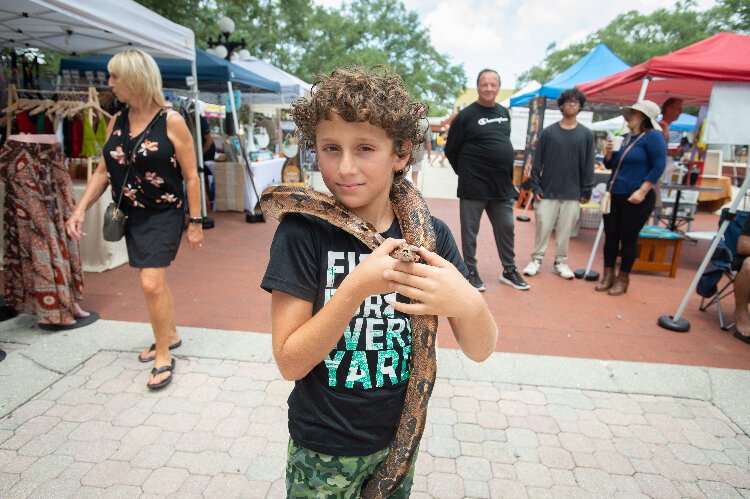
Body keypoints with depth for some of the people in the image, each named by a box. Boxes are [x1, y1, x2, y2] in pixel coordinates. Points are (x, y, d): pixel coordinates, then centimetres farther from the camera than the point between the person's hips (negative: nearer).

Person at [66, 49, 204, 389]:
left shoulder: (171, 121, -11)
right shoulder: (116, 122, 6)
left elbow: (191, 176, -10)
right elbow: (103, 171, 10)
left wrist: (195, 222, -10)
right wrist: (80, 208, -1)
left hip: (164, 214, -6)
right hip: (131, 215, 6)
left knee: (151, 283, -12)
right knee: (154, 280, 15)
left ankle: (163, 357, 4)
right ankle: (170, 336, 35)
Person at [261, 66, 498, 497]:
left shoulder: (429, 233, -11)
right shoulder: (301, 233, -19)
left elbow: (480, 351, -11)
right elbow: (290, 362, -20)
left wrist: (468, 304, -33)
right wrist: (357, 286, -33)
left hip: (400, 436, 3)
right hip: (323, 450, -2)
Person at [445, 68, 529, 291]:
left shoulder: (504, 112, 11)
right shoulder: (466, 115, -7)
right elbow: (451, 150, -3)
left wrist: (507, 175, 16)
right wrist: (466, 172, 3)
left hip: (503, 185, 6)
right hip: (474, 187, -5)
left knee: (506, 229, 12)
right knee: (470, 231, 4)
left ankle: (509, 271, 25)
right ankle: (471, 271, 19)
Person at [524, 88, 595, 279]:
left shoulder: (586, 135, 5)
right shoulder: (548, 132, 2)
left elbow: (588, 165, 5)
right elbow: (537, 162, 1)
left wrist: (586, 191, 1)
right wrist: (535, 187, -5)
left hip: (572, 193, 1)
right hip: (548, 191, -1)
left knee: (565, 230, 7)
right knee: (543, 228, 2)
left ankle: (561, 262, 21)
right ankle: (536, 260, 15)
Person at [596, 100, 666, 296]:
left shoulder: (653, 136, -8)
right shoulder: (626, 137, 13)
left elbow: (658, 167, -14)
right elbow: (610, 165, 19)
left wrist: (642, 192, -21)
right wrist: (609, 152, -2)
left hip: (635, 199, -7)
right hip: (614, 196, 7)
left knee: (628, 239, 1)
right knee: (610, 236, 8)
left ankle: (623, 279, 12)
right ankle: (608, 274, 18)